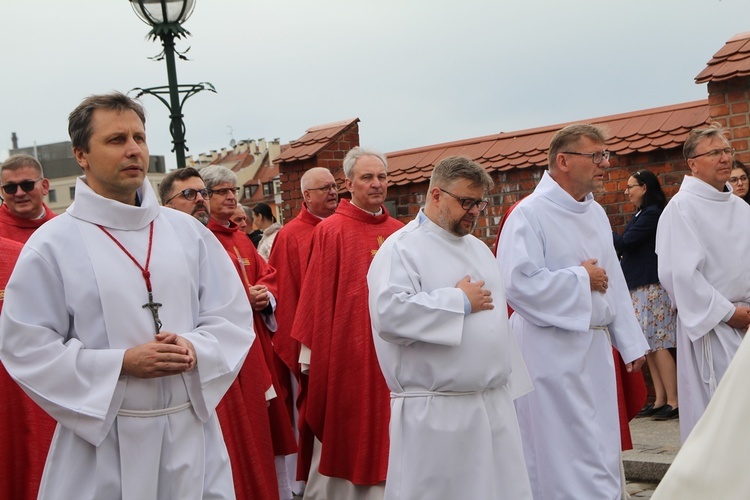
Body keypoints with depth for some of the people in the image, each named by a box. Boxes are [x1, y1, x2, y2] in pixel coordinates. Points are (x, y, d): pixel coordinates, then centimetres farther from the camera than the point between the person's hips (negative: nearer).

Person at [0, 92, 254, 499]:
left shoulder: (188, 232, 5)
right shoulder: (52, 245, -6)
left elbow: (234, 319, 7)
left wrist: (196, 349, -14)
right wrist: (122, 363, -17)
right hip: (102, 442, -3)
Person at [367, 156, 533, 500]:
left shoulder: (478, 248, 17)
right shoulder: (401, 248, -9)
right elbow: (389, 313, -25)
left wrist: (512, 384, 19)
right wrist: (460, 301, -15)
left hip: (495, 404, 7)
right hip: (435, 411, -7)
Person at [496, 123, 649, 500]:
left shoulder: (596, 214, 13)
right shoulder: (529, 214, -14)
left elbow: (613, 280, 17)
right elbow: (517, 283, -24)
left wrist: (630, 342, 14)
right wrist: (580, 279, -13)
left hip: (596, 348, 8)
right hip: (551, 352, -8)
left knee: (601, 451, 14)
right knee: (563, 457, -2)